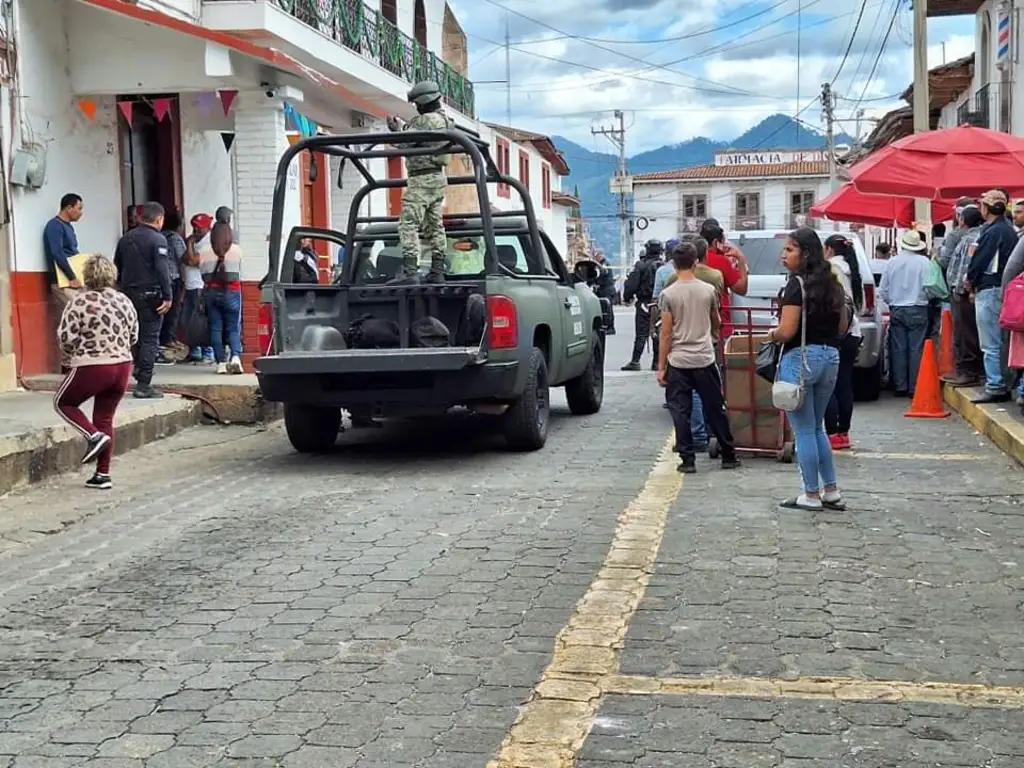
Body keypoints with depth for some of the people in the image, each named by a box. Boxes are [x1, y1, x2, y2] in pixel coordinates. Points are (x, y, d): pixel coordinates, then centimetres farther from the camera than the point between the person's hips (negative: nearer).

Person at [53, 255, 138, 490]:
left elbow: (66, 336, -11)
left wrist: (73, 354, 8)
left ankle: (94, 436, -1)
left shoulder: (81, 300, -10)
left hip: (92, 367, -5)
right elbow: (134, 336, 11)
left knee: (63, 402, 19)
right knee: (105, 418, 15)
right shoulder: (124, 300, 5)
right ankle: (103, 474, 15)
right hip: (123, 365, 5)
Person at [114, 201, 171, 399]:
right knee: (150, 340, -3)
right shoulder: (157, 239, -10)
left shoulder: (126, 238, 12)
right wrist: (168, 296, -15)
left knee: (136, 338, 19)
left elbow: (117, 267, 17)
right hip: (149, 295, -7)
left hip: (128, 293, 7)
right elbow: (162, 270, -17)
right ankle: (144, 385, -6)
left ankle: (140, 374, 23)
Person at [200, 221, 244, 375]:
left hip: (212, 291, 1)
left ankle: (221, 362, 3)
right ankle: (236, 356, -18)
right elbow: (239, 273, 3)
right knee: (233, 328, 4)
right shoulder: (237, 250, -3)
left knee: (215, 328, 7)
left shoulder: (205, 252, -1)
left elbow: (203, 275, 1)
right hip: (231, 292, -1)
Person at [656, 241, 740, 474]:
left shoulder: (668, 294, -7)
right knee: (715, 409, 11)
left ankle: (688, 460, 3)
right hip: (705, 359, 2)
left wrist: (661, 366, -1)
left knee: (681, 412, 4)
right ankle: (729, 456, 19)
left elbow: (666, 334, -7)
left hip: (678, 362, -2)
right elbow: (717, 323, 15)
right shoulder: (708, 290, 0)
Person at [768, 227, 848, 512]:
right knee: (817, 427, 19)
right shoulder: (831, 284, 10)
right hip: (830, 357, 8)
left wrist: (772, 333, 1)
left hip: (801, 358, -8)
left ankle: (812, 495, 8)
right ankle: (831, 491, 20)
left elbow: (787, 331, -19)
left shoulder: (797, 285, -13)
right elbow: (843, 326, 15)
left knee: (804, 430, 2)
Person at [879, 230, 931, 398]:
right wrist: (924, 299, 10)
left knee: (898, 349, 7)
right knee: (916, 349, 1)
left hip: (897, 310, 3)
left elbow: (883, 291, 5)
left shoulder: (892, 262, 1)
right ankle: (914, 387, 0)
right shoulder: (924, 262, -8)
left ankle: (900, 387, 11)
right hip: (917, 311, -2)